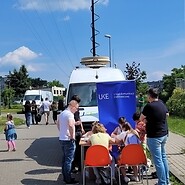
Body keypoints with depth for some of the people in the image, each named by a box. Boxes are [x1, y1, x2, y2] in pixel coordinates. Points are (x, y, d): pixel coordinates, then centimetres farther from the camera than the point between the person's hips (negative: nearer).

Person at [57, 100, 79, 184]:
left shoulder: (61, 113, 14)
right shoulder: (70, 114, -16)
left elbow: (58, 124, 25)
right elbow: (70, 125, -31)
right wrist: (72, 136, -22)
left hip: (61, 139, 9)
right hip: (68, 140, -9)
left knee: (64, 159, 15)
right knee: (69, 160, -3)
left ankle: (65, 177, 23)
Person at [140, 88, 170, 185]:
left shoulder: (149, 106, -19)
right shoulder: (162, 103, 3)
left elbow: (141, 119, -6)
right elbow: (167, 114, 22)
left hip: (154, 137, -8)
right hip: (164, 134, 8)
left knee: (158, 161, -1)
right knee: (163, 157, 19)